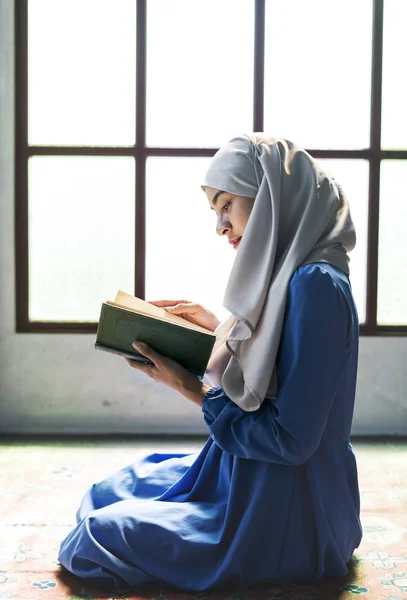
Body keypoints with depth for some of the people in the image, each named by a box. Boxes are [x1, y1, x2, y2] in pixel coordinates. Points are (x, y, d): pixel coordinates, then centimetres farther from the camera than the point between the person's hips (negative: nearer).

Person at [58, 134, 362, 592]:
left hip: (282, 517, -9)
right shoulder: (290, 275, 4)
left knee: (100, 534, 2)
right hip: (253, 479, 9)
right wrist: (215, 325, 6)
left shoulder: (316, 285, -27)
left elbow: (291, 439, -26)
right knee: (119, 487, 21)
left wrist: (193, 390, -19)